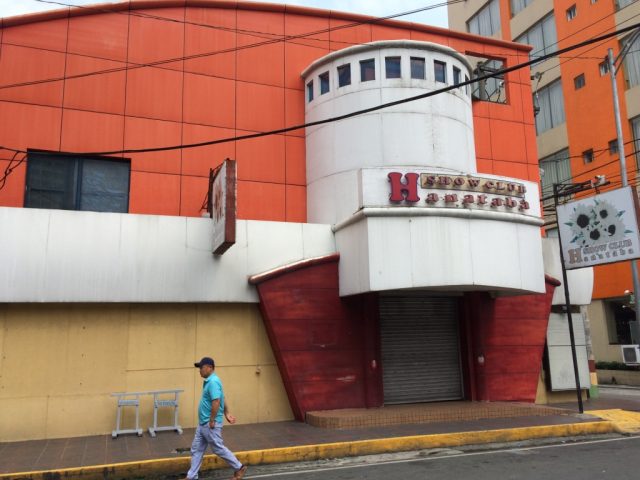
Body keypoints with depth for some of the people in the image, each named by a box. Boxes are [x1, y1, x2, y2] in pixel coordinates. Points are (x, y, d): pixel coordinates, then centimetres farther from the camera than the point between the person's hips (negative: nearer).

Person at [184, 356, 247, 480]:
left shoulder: (213, 382, -22)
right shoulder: (209, 381, 11)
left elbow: (216, 402, -28)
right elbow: (223, 399, 18)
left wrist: (212, 421, -22)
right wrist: (226, 414, 18)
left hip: (210, 424, -10)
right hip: (202, 423, 10)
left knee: (218, 449, 2)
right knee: (196, 449, 13)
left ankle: (239, 468, 16)